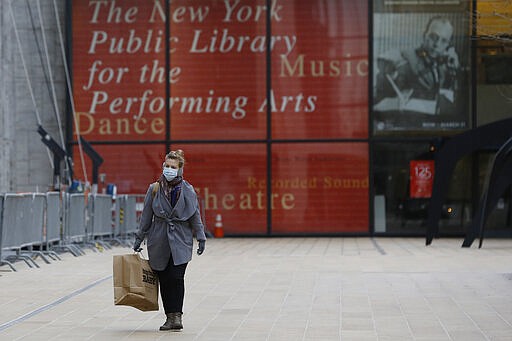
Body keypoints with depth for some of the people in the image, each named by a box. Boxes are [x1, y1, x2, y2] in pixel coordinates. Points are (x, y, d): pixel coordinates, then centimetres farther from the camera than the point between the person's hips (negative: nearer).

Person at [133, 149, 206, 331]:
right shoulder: (154, 189, 4)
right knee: (164, 280, 2)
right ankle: (170, 316, 10)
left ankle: (176, 316, -10)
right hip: (159, 241, 2)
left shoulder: (187, 190, 2)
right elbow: (146, 215, 10)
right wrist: (139, 238, 9)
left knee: (176, 277, -14)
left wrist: (201, 238, 4)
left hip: (180, 241, -2)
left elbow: (195, 216, 7)